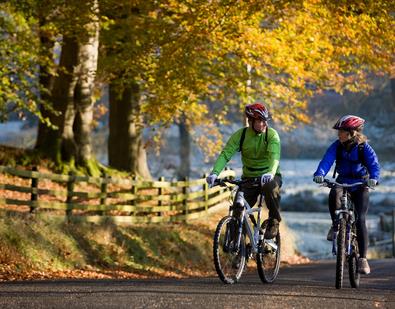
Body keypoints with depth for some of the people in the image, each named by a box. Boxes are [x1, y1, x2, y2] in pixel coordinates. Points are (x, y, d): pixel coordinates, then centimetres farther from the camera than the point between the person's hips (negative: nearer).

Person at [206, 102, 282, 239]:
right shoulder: (240, 135, -9)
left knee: (271, 187, -37)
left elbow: (275, 156, -30)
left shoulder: (272, 134, -14)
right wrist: (215, 173, -38)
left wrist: (270, 173, -52)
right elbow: (225, 154, -19)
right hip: (248, 178, 2)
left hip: (269, 177, -2)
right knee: (237, 212, -13)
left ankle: (274, 222, -17)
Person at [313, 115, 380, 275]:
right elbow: (327, 160, -22)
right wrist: (319, 174, -42)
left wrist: (373, 178, -46)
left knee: (360, 220, -13)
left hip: (360, 185, -2)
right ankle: (336, 225, -10)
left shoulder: (364, 147, -13)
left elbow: (374, 163, -24)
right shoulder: (337, 146, -8)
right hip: (342, 182, 2)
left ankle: (363, 258, -7)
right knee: (334, 195, -35)